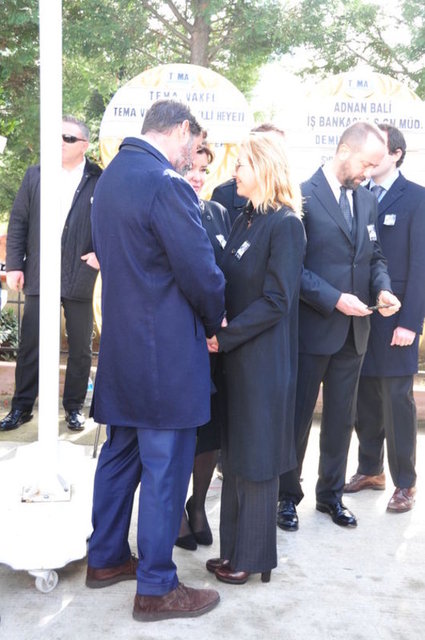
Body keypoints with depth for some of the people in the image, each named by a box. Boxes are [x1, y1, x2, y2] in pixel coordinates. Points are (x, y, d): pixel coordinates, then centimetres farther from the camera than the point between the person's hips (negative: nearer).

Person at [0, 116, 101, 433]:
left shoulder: (100, 181, -3)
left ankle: (74, 406, 23)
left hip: (81, 276, -2)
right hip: (39, 275, 2)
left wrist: (102, 254, -11)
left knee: (80, 347, 8)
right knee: (30, 344, 7)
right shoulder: (35, 175, 7)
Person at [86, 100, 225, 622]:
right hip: (167, 352, -9)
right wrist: (215, 323, 2)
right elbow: (202, 273, -19)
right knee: (165, 469, 3)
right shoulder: (167, 186, -19)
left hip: (122, 345, 9)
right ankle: (156, 588, 16)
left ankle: (106, 559, 34)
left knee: (119, 456, 20)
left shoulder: (110, 177, 10)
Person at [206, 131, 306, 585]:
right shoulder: (245, 219, 11)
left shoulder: (285, 225, -14)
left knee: (255, 458, 4)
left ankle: (252, 555, 19)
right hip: (235, 355, 8)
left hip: (264, 360, -8)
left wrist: (225, 336, -17)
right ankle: (233, 547, 29)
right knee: (233, 453, 15)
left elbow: (275, 301, -18)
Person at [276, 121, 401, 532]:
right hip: (312, 327, -6)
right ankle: (287, 497, 23)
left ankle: (331, 494, 31)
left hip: (353, 330, 6)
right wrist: (334, 299, -21)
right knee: (297, 417, 8)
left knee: (341, 418, 15)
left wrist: (383, 288, -5)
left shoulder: (367, 201, 10)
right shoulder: (303, 197, -12)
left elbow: (374, 256, 15)